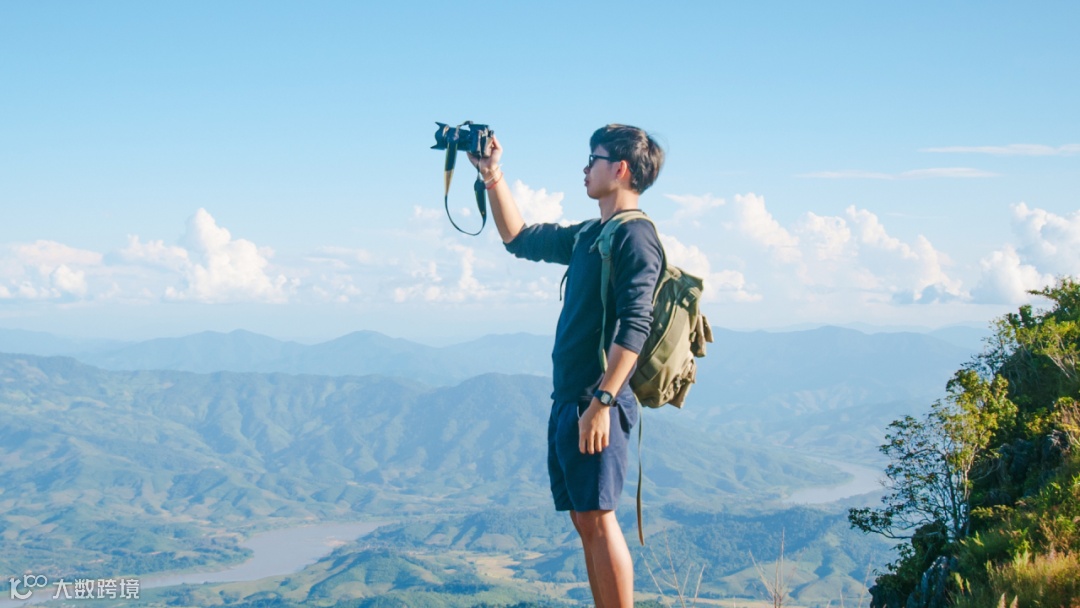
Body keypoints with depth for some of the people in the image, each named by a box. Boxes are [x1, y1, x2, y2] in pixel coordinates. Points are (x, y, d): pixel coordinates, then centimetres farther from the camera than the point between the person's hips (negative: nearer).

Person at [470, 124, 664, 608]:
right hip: (567, 400, 9)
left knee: (597, 519, -10)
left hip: (597, 404, -9)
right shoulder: (589, 235, 17)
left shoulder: (635, 236, -10)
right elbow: (519, 238, 31)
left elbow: (634, 327, -19)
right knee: (585, 522, 9)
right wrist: (492, 176, 23)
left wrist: (601, 402, -23)